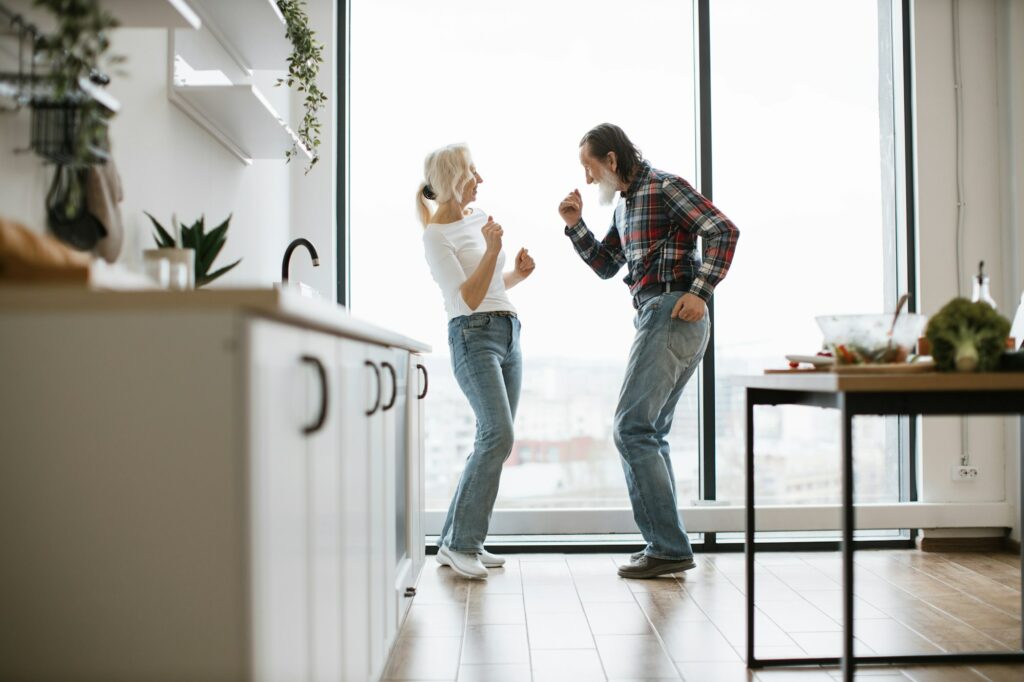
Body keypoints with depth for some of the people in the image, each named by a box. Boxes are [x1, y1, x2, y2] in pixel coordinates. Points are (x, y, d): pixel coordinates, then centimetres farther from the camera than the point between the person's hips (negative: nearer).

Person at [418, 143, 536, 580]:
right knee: (498, 435, -20)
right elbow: (469, 299, -13)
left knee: (494, 442, 3)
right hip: (473, 335, -8)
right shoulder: (435, 235, -6)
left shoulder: (479, 217, 17)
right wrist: (492, 249, -16)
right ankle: (462, 544, -11)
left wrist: (518, 274, 8)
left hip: (508, 332, 8)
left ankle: (456, 541, 10)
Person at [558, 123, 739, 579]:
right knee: (649, 432, 11)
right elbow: (605, 266, 27)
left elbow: (725, 231, -14)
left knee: (633, 428, -13)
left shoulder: (664, 187, -6)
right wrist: (575, 226, 15)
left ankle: (668, 548, -10)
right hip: (654, 318, 10)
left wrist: (700, 291, -19)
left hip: (672, 314, -10)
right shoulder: (625, 204, 21)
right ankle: (667, 546, 17)